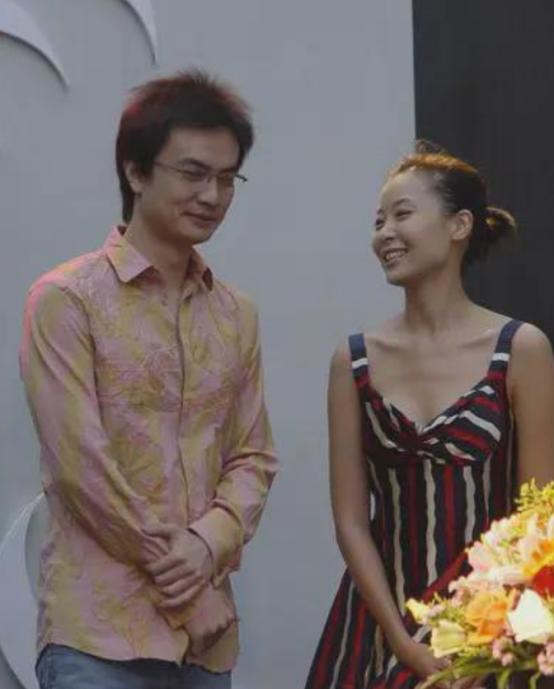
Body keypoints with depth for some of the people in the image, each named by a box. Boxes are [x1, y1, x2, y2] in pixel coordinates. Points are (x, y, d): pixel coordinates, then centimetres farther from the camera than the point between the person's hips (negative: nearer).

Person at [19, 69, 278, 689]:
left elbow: (253, 456, 11)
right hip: (99, 631, -5)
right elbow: (78, 461, -11)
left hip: (208, 632, 5)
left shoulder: (237, 315, 13)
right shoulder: (68, 299, -4)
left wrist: (209, 543, -9)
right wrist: (177, 575, -9)